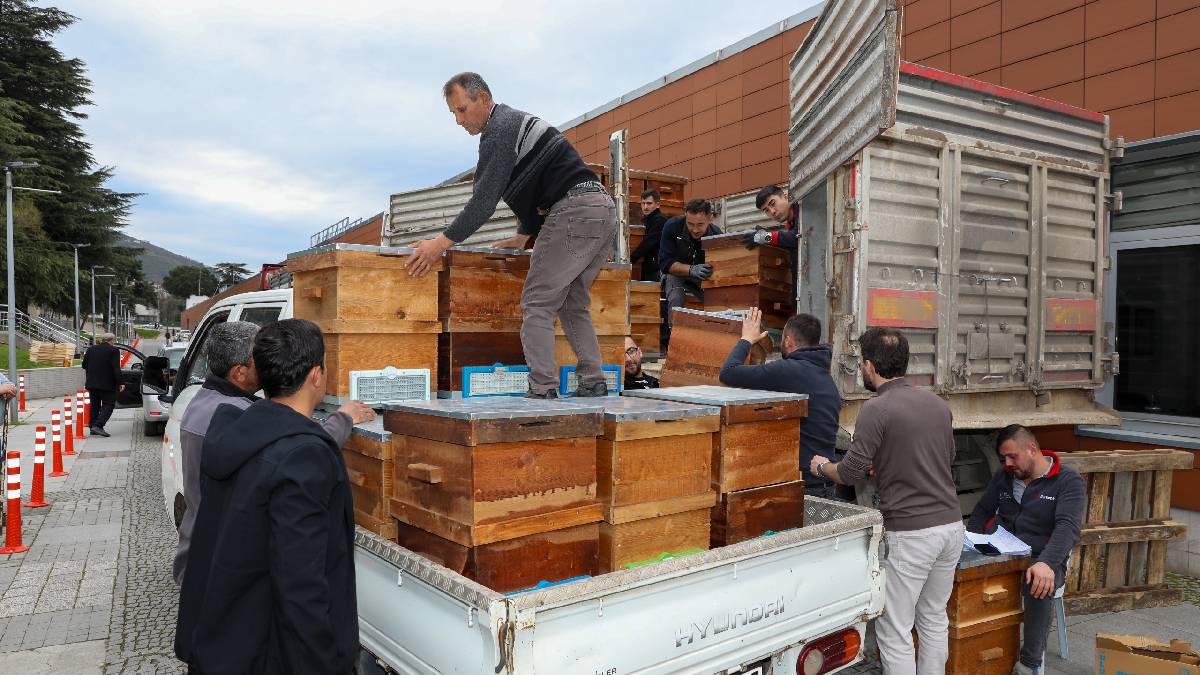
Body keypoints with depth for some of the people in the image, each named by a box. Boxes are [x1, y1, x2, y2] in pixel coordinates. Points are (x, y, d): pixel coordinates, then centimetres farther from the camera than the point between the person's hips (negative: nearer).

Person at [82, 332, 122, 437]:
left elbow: (84, 365, 10)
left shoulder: (91, 349, 6)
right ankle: (98, 426, -13)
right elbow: (116, 369, -16)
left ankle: (92, 426, 18)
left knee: (94, 405, 16)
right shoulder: (113, 350, -11)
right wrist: (119, 383, -11)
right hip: (107, 384, -6)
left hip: (92, 383, 6)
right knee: (108, 405, 0)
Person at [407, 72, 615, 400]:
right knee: (573, 304, 16)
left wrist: (442, 242, -11)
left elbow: (484, 200, -13)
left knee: (538, 304, -5)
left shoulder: (500, 129, -5)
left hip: (574, 211, -10)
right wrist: (523, 236, 37)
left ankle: (543, 389, -8)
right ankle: (594, 384, 13)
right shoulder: (518, 122, 27)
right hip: (604, 208, 10)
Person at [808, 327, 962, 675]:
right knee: (934, 620, 20)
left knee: (894, 632, 4)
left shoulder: (877, 409, -14)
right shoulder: (937, 402, 8)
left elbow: (850, 473, -12)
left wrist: (821, 467, 9)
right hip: (951, 525, 8)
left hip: (910, 532, -7)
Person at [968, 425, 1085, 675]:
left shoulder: (1069, 481, -4)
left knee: (1040, 587, -37)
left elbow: (1068, 526, -18)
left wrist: (1046, 563, -34)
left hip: (1042, 560, -4)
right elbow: (982, 511, 19)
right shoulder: (1004, 476, 13)